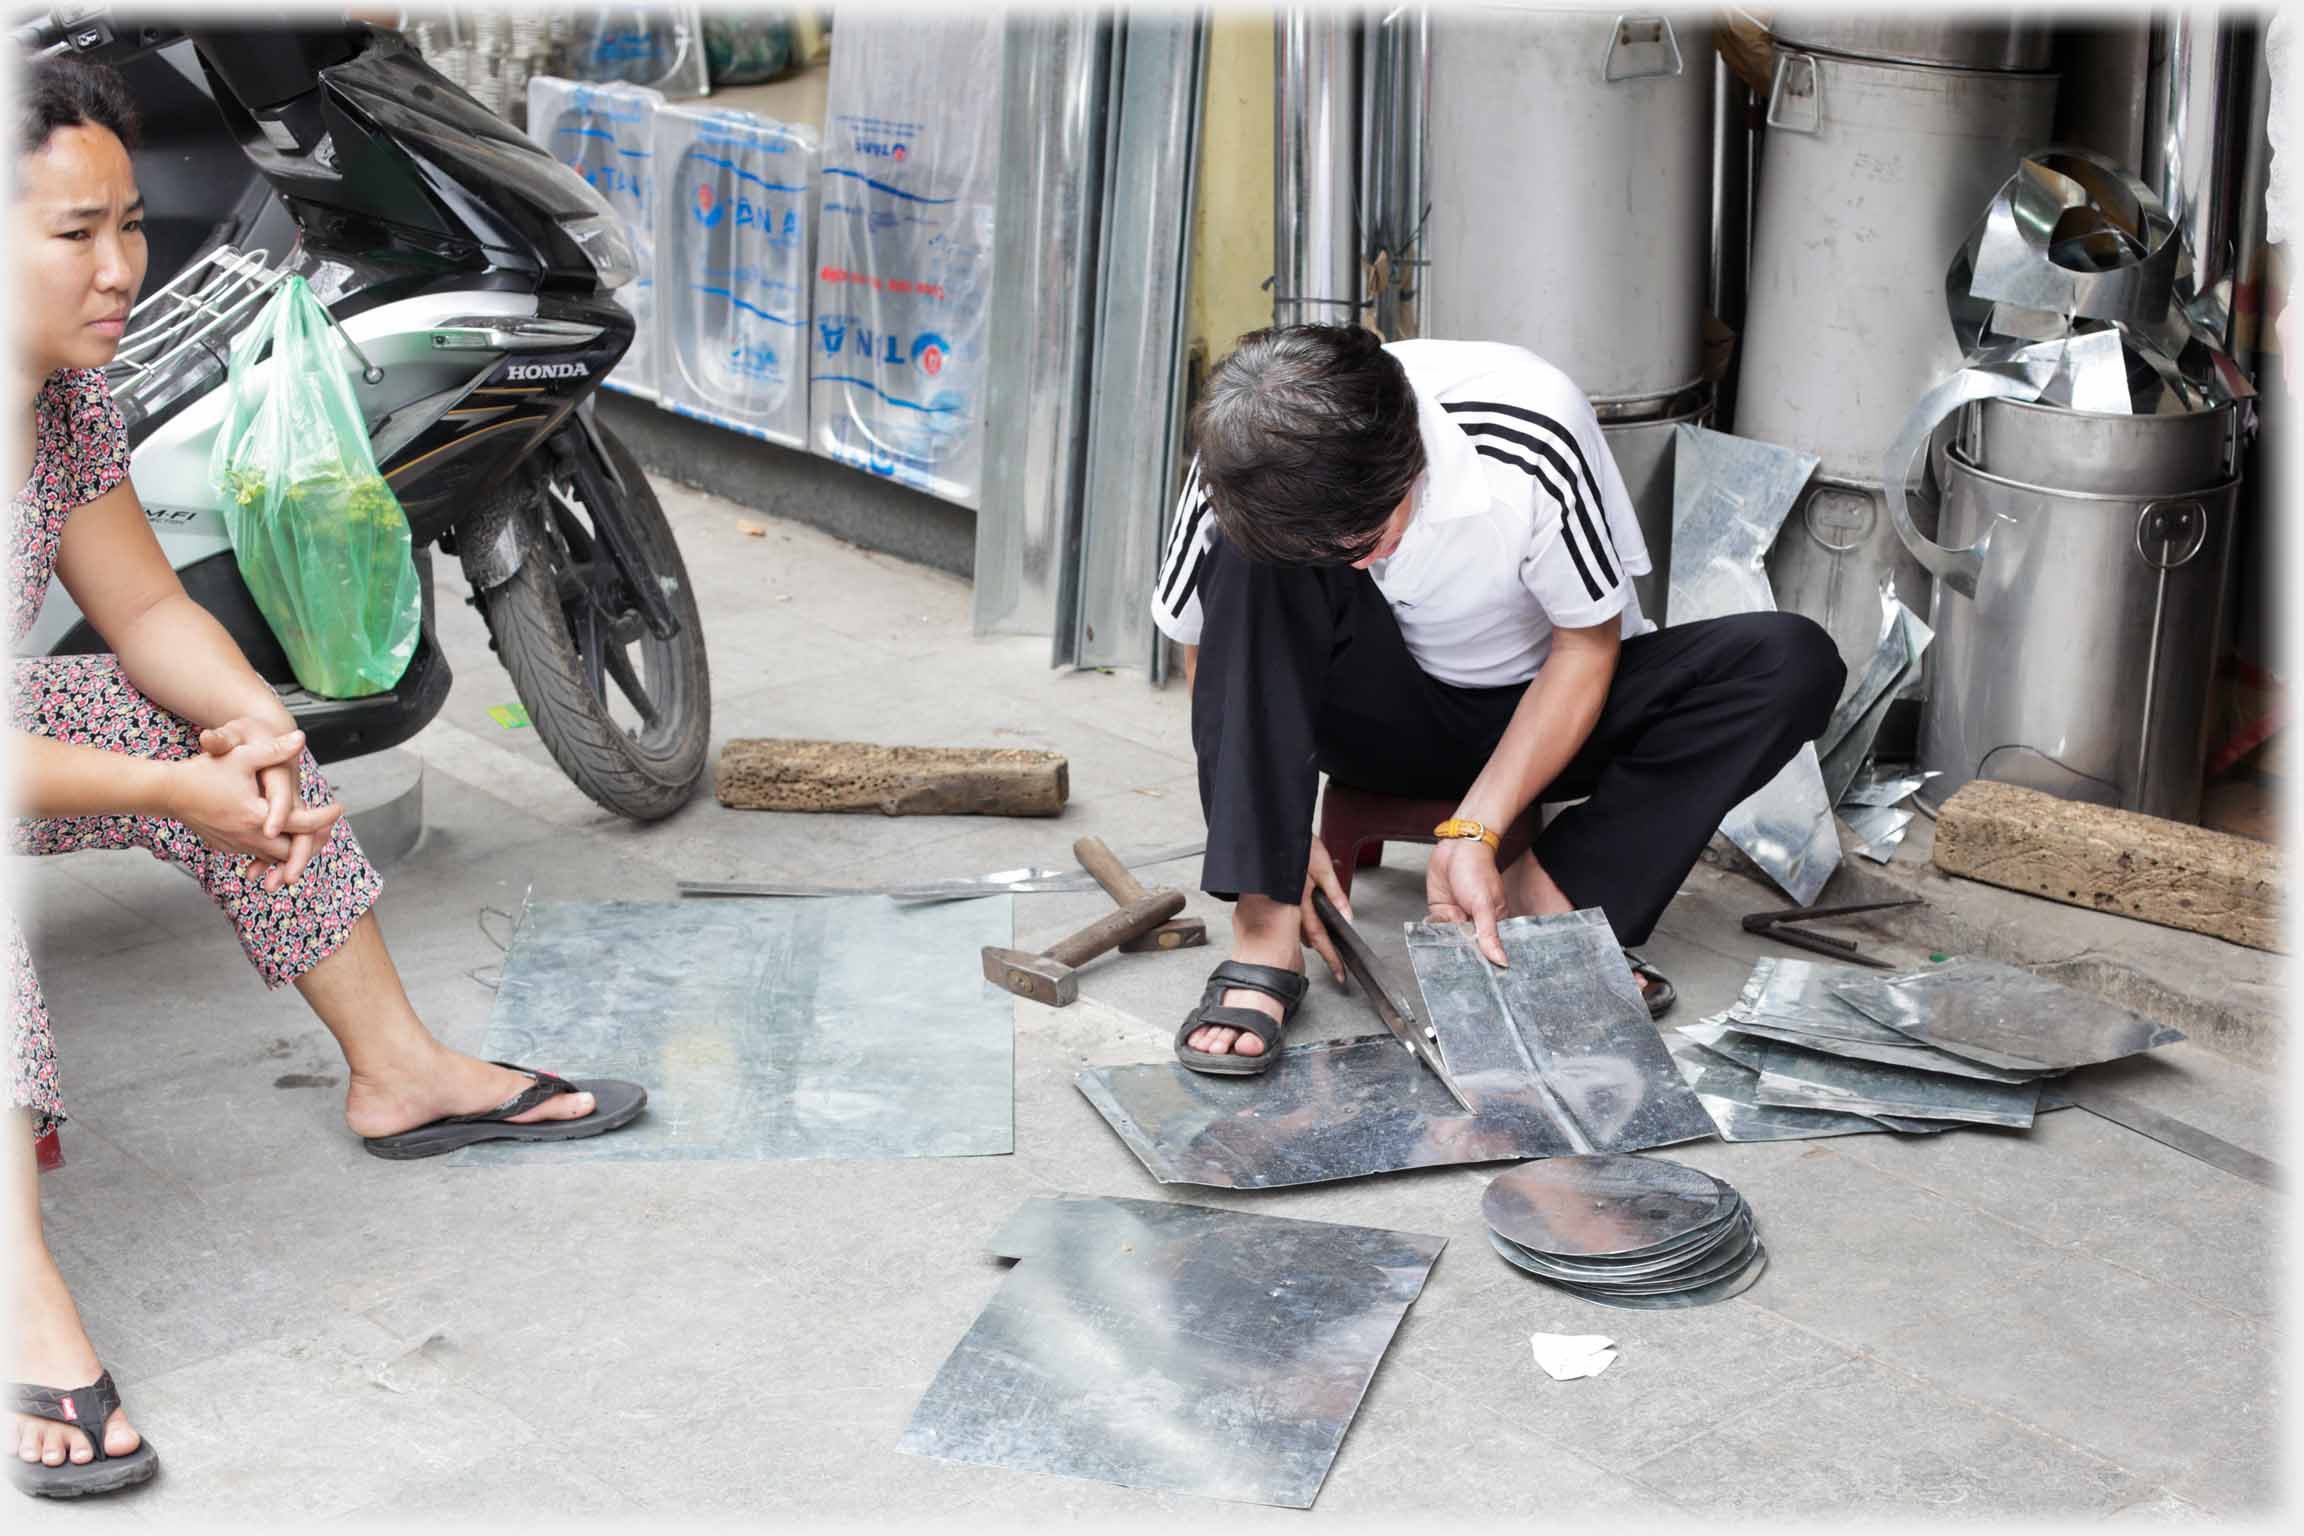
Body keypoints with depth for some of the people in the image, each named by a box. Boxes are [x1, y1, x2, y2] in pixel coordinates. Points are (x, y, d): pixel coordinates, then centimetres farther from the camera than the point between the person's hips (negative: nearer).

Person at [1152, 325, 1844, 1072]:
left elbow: (1588, 645, -18)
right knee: (1249, 557, -31)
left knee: (1793, 660, -26)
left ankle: (1541, 899, -22)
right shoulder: (1238, 478, -25)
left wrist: (1474, 830, -26)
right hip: (1379, 721, 0)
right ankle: (1264, 936, -30)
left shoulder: (1529, 436, -30)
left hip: (1539, 708, 0)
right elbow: (1208, 654, -9)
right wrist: (1274, 829, -23)